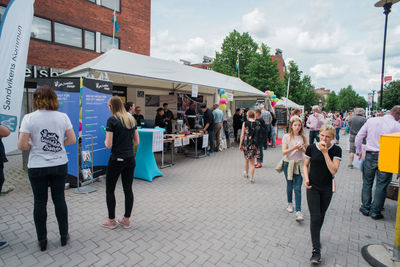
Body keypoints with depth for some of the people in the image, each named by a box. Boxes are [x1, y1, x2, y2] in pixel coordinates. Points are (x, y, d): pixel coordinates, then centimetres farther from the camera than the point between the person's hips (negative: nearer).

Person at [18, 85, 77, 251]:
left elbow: (22, 145, -11)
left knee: (40, 202, 12)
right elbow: (72, 140, -1)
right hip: (59, 165, 2)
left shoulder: (29, 118, -9)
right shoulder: (63, 117, -4)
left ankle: (42, 240, 26)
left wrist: (33, 146, 9)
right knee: (59, 199, 13)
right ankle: (64, 236, 26)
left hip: (37, 167, -1)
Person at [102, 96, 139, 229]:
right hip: (130, 159, 6)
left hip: (116, 159, -6)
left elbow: (108, 145, -14)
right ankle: (126, 220, 23)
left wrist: (105, 141, 7)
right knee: (128, 189, 12)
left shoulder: (111, 120, -11)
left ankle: (111, 220, 23)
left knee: (110, 190, 12)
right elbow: (136, 142, 9)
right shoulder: (131, 119, 7)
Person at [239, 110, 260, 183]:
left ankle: (246, 173, 40)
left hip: (246, 143, 0)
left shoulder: (245, 123, -4)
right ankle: (251, 178, 7)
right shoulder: (257, 124, -2)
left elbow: (242, 135, -4)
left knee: (246, 158, 22)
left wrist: (240, 144, 4)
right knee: (252, 162, 8)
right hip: (254, 144, 0)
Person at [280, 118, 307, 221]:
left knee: (297, 188, -5)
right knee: (289, 186, 13)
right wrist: (294, 147, -25)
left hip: (299, 164, 1)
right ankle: (289, 203, 37)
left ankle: (298, 211, -3)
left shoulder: (303, 137, 3)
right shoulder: (286, 136, -5)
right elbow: (284, 152, -11)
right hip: (288, 163, -1)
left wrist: (301, 149, -12)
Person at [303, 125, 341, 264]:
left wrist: (325, 152, -22)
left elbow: (334, 170, -18)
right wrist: (306, 178, -12)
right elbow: (305, 165, 5)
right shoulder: (312, 147, -6)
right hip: (313, 187, -1)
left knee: (321, 216, 17)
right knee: (315, 217, -6)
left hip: (327, 188, 1)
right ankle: (316, 250, 0)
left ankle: (315, 236, 43)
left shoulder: (336, 150, -8)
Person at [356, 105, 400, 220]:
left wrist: (358, 151, 14)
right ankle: (375, 212, 17)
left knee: (367, 183, 14)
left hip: (370, 155, 2)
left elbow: (359, 136, 3)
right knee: (381, 186, 8)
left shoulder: (371, 120, 0)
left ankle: (365, 208, 24)